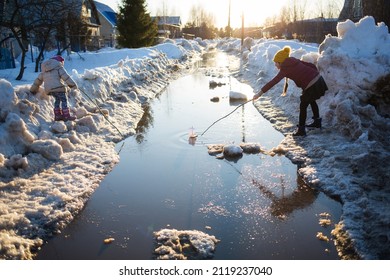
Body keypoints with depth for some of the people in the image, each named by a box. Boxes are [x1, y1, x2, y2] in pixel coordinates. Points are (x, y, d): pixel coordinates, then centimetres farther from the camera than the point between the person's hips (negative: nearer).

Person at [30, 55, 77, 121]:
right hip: (58, 87, -7)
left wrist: (33, 90, 35)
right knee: (64, 100, 1)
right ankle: (66, 116, -3)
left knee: (57, 100, 21)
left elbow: (38, 80, 27)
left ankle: (57, 115, 18)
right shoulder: (59, 67, 4)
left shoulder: (44, 70, 24)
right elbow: (66, 77, -7)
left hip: (49, 89, 7)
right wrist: (73, 85, -5)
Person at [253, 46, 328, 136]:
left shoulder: (285, 69, -8)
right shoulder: (295, 61, 13)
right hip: (319, 79, 8)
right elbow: (312, 65, 14)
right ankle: (317, 122, 43)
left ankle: (301, 130, 11)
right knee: (312, 101, 29)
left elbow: (273, 82, -14)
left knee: (303, 106, 7)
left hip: (312, 86, -8)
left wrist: (260, 93, -15)